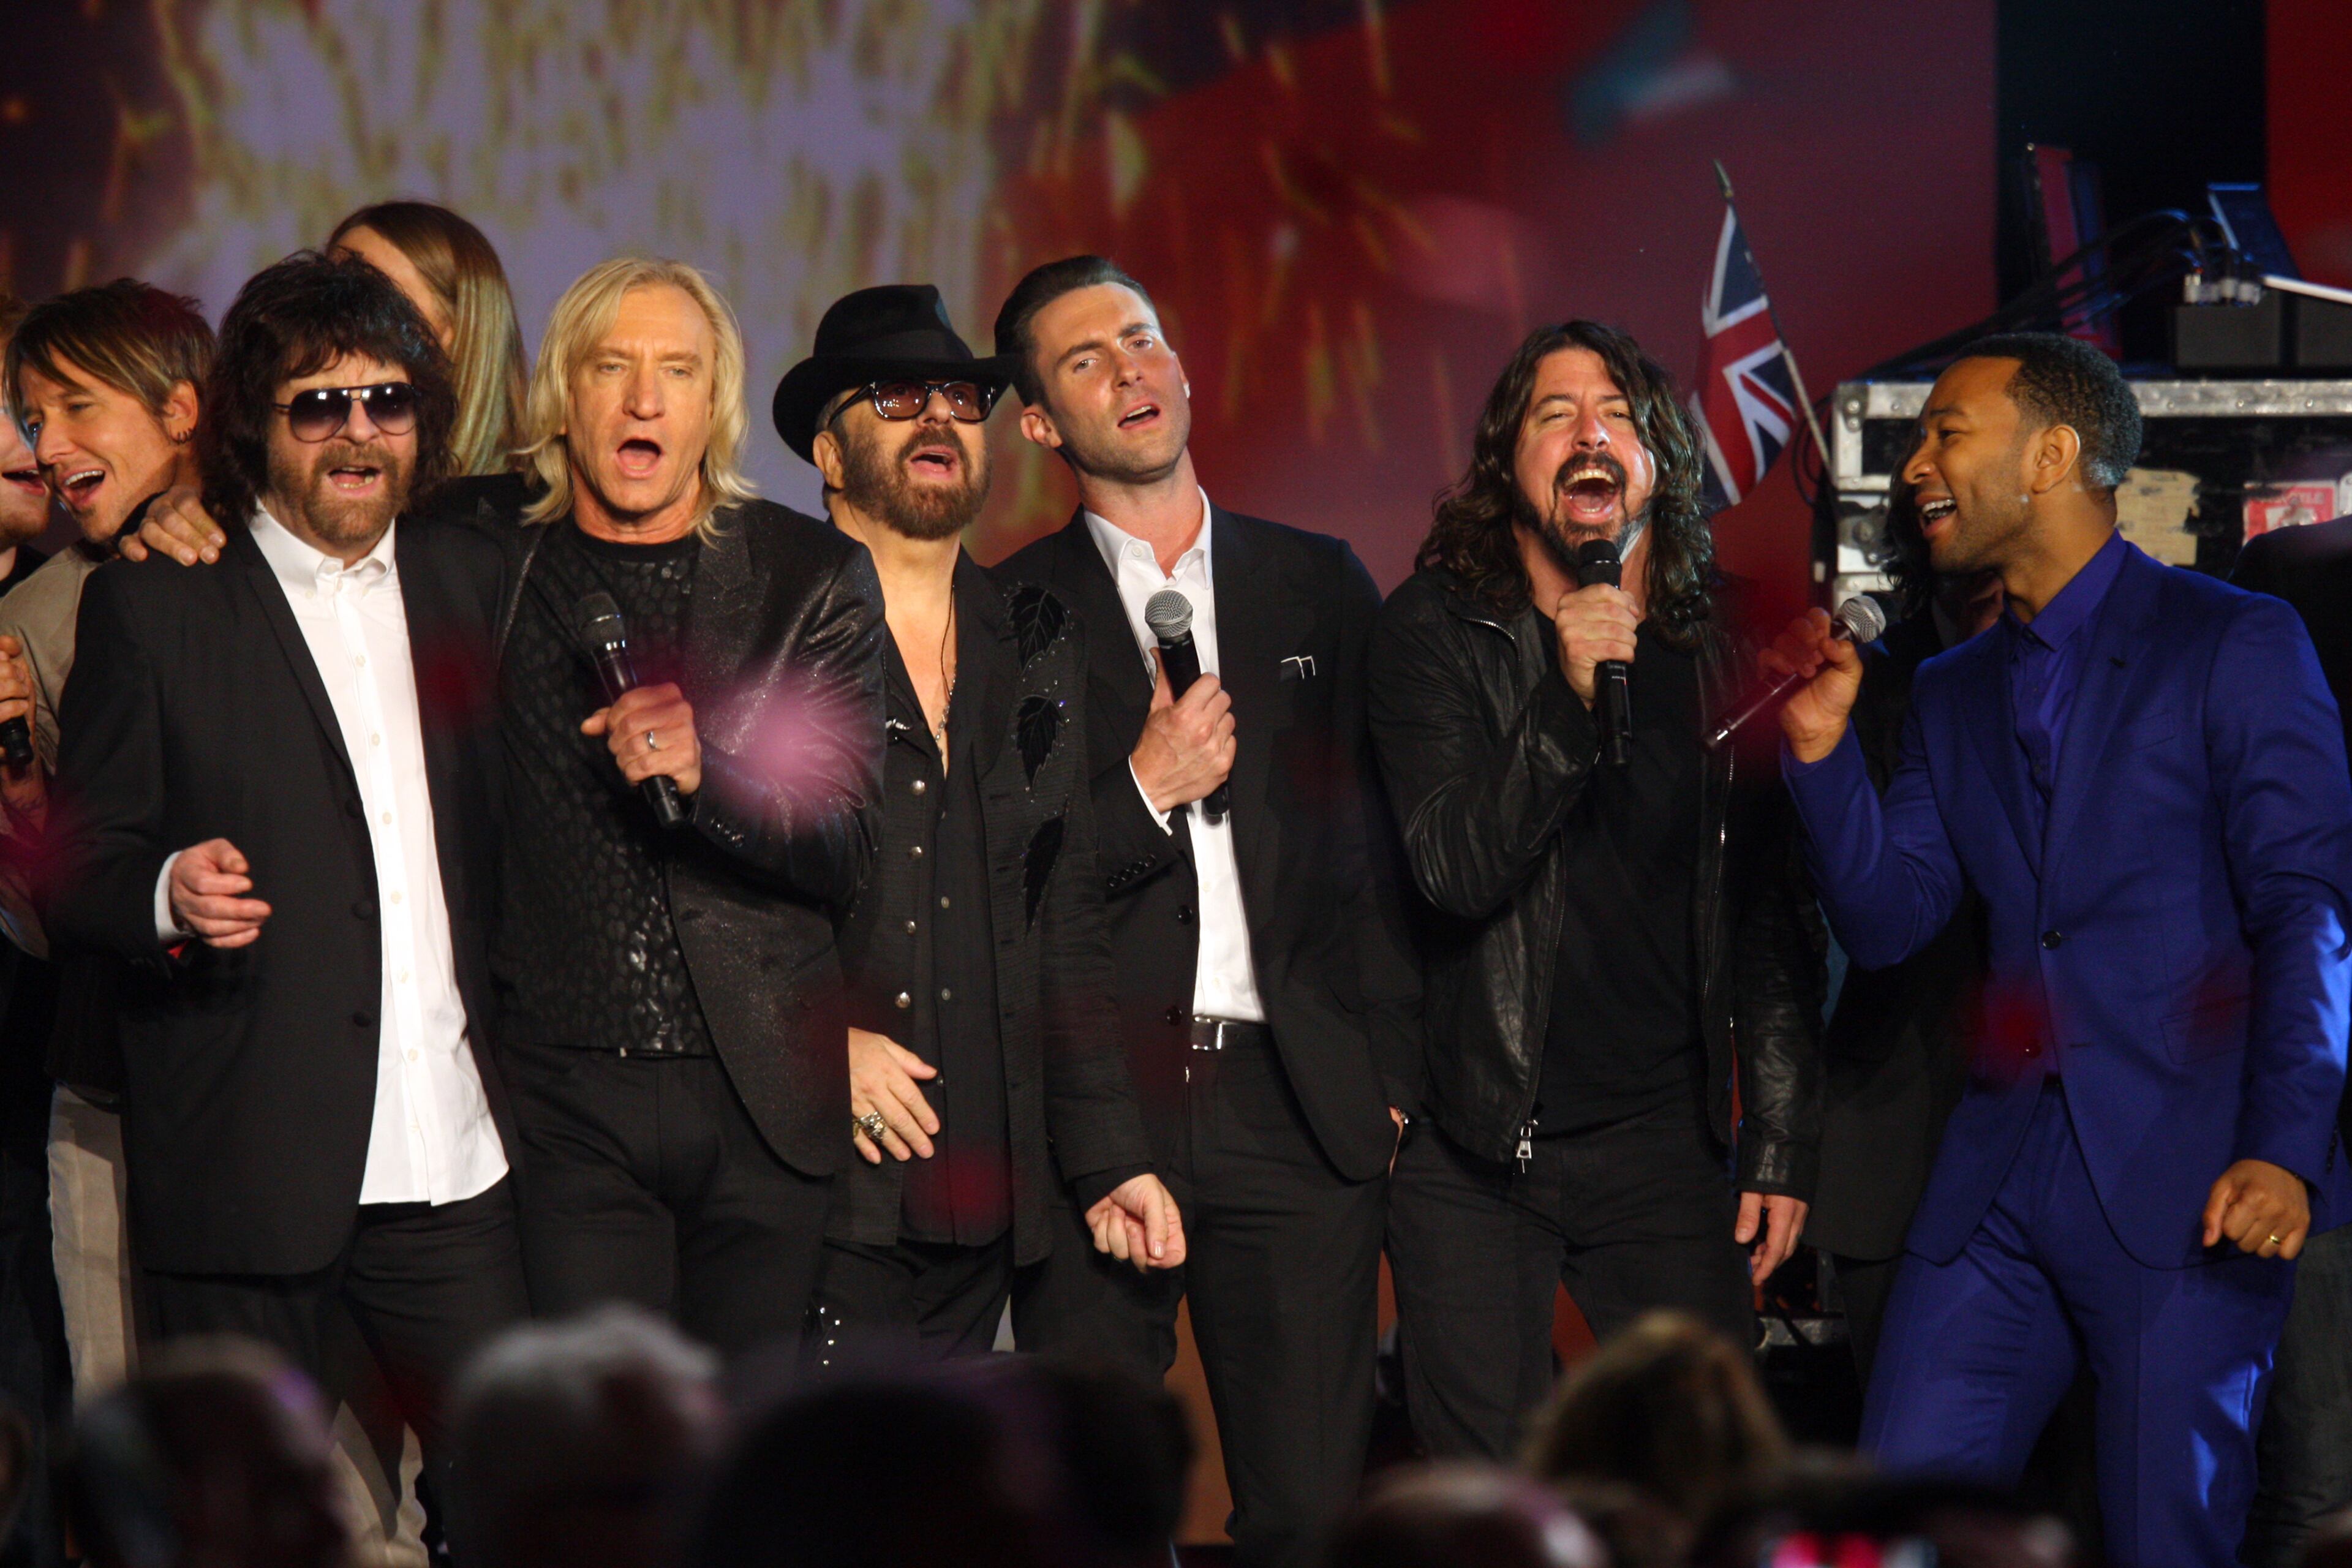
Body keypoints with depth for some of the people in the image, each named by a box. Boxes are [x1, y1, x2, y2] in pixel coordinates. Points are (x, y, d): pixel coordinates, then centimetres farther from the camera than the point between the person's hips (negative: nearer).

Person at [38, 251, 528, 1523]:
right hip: (242, 1169, -3)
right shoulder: (151, 608, 1)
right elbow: (74, 869, -1)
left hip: (447, 1163, 3)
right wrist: (169, 892, -22)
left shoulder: (469, 582, 13)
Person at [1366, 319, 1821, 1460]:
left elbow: (1776, 917, 6)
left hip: (1671, 1145, 2)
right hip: (1477, 1151, -1)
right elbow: (1455, 870, -14)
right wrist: (1569, 700, -27)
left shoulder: (1724, 645, 4)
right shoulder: (1434, 631, -2)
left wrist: (1782, 1143, 2)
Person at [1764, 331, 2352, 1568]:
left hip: (2184, 1185, -6)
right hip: (1998, 1182, 6)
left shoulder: (2236, 647, -1)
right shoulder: (1951, 694, 18)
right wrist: (1823, 751, -3)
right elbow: (1885, 924, 12)